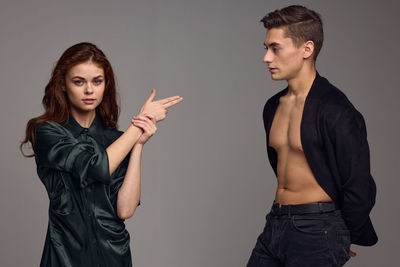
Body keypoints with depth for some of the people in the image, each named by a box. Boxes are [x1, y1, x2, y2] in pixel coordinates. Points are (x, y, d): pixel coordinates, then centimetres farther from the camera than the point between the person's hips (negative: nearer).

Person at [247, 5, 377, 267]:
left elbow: (359, 189, -14)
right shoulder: (274, 106, 11)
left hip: (317, 229, -7)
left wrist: (340, 241, -2)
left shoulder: (335, 111, -14)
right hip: (275, 225, 7)